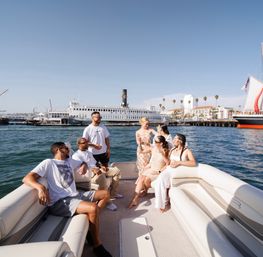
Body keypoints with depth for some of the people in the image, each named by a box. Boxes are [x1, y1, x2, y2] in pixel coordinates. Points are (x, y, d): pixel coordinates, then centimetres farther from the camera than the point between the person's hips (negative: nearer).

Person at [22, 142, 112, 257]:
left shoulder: (69, 161, 17)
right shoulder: (48, 163, -4)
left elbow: (83, 163, 33)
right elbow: (27, 178, -15)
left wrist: (84, 166, 7)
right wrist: (40, 187, -36)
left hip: (75, 196, 9)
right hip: (60, 202, -8)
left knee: (105, 194, 7)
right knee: (93, 208, -31)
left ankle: (92, 225, 5)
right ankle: (97, 246, -8)